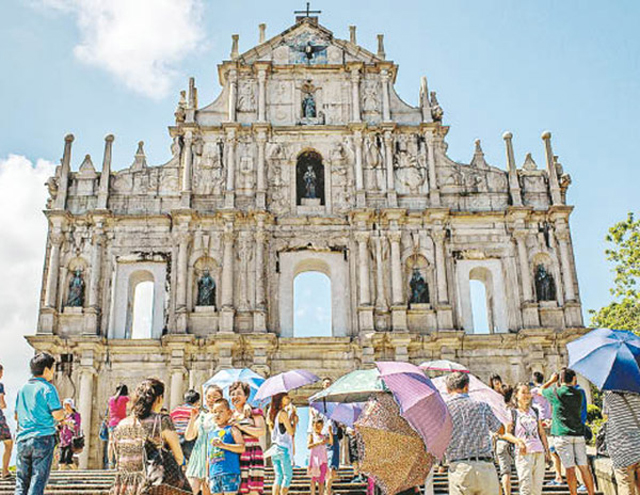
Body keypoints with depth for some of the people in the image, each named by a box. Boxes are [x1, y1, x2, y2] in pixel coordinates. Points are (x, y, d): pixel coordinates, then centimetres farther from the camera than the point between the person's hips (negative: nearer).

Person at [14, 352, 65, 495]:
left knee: (21, 482, 10)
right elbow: (58, 415, -15)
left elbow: (17, 416, 17)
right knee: (38, 480, -1)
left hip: (23, 439, 5)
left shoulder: (23, 389, 11)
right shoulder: (48, 388, -9)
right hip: (43, 439, -5)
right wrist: (61, 410, 6)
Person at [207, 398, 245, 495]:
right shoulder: (211, 433, 19)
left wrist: (224, 445, -23)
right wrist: (207, 475, 19)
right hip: (214, 474, 6)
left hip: (230, 472, -6)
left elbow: (242, 447, -13)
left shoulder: (232, 430, 1)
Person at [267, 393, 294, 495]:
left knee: (278, 476, 10)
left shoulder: (272, 413, 11)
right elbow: (290, 431, -13)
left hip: (274, 448, 7)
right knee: (288, 476, 2)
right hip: (283, 448, -7)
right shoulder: (283, 413, -13)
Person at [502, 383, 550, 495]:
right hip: (524, 453, -5)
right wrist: (518, 441, -19)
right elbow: (505, 433, -3)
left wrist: (547, 450, 13)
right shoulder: (512, 413, 2)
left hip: (539, 453, 5)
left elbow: (541, 432, 20)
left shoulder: (535, 412, 17)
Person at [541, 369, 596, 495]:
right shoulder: (579, 394, 7)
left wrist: (552, 380, 27)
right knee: (584, 467, 9)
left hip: (562, 435, -4)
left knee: (570, 468, -3)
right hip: (579, 434, 4)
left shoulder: (555, 392, -5)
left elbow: (541, 390, 14)